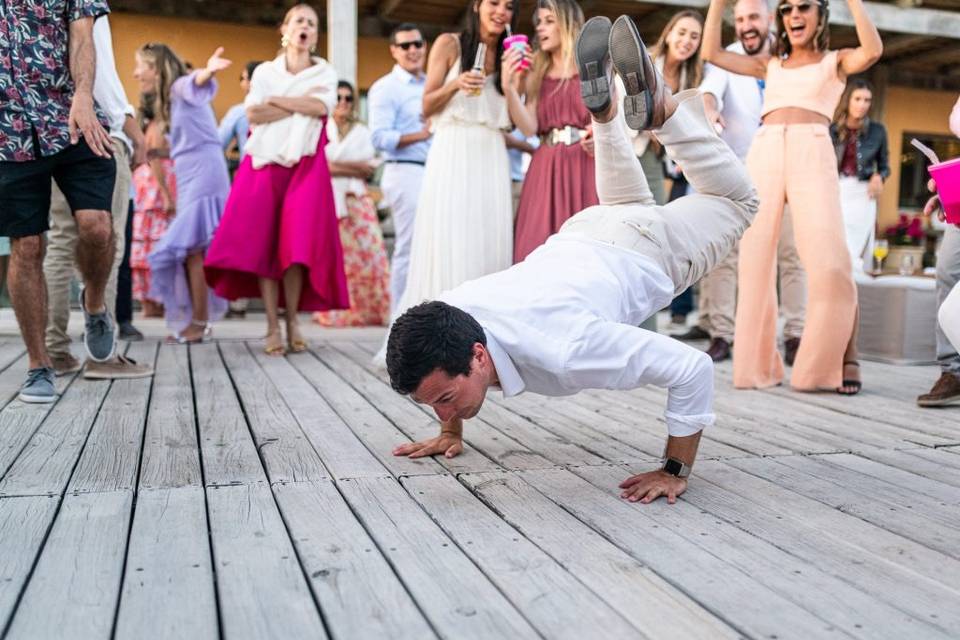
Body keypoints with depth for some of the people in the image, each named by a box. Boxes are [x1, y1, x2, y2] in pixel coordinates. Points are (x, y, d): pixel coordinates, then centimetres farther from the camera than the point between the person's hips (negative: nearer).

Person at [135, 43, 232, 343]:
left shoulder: (181, 87, -5)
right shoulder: (171, 99, 22)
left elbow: (195, 83, -28)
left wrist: (208, 71, -51)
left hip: (203, 174, -9)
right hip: (190, 179, 9)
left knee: (192, 249, -11)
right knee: (189, 251, 7)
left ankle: (200, 324, -7)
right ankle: (197, 322, 11)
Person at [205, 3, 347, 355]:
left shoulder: (325, 72, 13)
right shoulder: (264, 71, 14)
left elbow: (323, 106, -8)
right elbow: (253, 114, -3)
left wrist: (276, 101, -4)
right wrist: (301, 105, -7)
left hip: (306, 165, -1)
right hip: (266, 162, 1)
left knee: (298, 243, -11)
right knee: (264, 242, -7)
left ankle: (292, 318, 2)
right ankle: (273, 327, -4)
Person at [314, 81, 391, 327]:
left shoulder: (362, 132, 18)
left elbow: (369, 168, 6)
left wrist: (337, 166, -5)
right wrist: (355, 167, -5)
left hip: (357, 198, 3)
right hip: (328, 198, -2)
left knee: (366, 253, -7)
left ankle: (367, 310, -3)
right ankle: (334, 313, -4)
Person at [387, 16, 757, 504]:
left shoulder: (562, 351, -48)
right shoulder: (444, 319, -31)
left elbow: (692, 369, -38)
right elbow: (439, 370, -2)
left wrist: (675, 472, -31)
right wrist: (451, 431, 2)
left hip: (649, 253, -4)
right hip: (582, 235, 4)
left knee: (736, 200, 28)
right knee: (628, 204, 41)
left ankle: (659, 107, 24)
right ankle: (604, 106, 43)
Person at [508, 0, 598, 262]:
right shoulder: (536, 76, 13)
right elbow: (529, 127, 0)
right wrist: (509, 87, -10)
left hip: (585, 166, -2)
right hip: (546, 169, 3)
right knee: (540, 247, -4)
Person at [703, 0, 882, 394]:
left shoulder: (836, 62, 20)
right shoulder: (770, 65, 26)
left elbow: (872, 51, -2)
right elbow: (712, 53, 20)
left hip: (812, 154, -3)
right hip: (764, 153, 3)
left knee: (828, 262, -15)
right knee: (755, 260, -6)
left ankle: (843, 359, -4)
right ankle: (759, 363, 0)